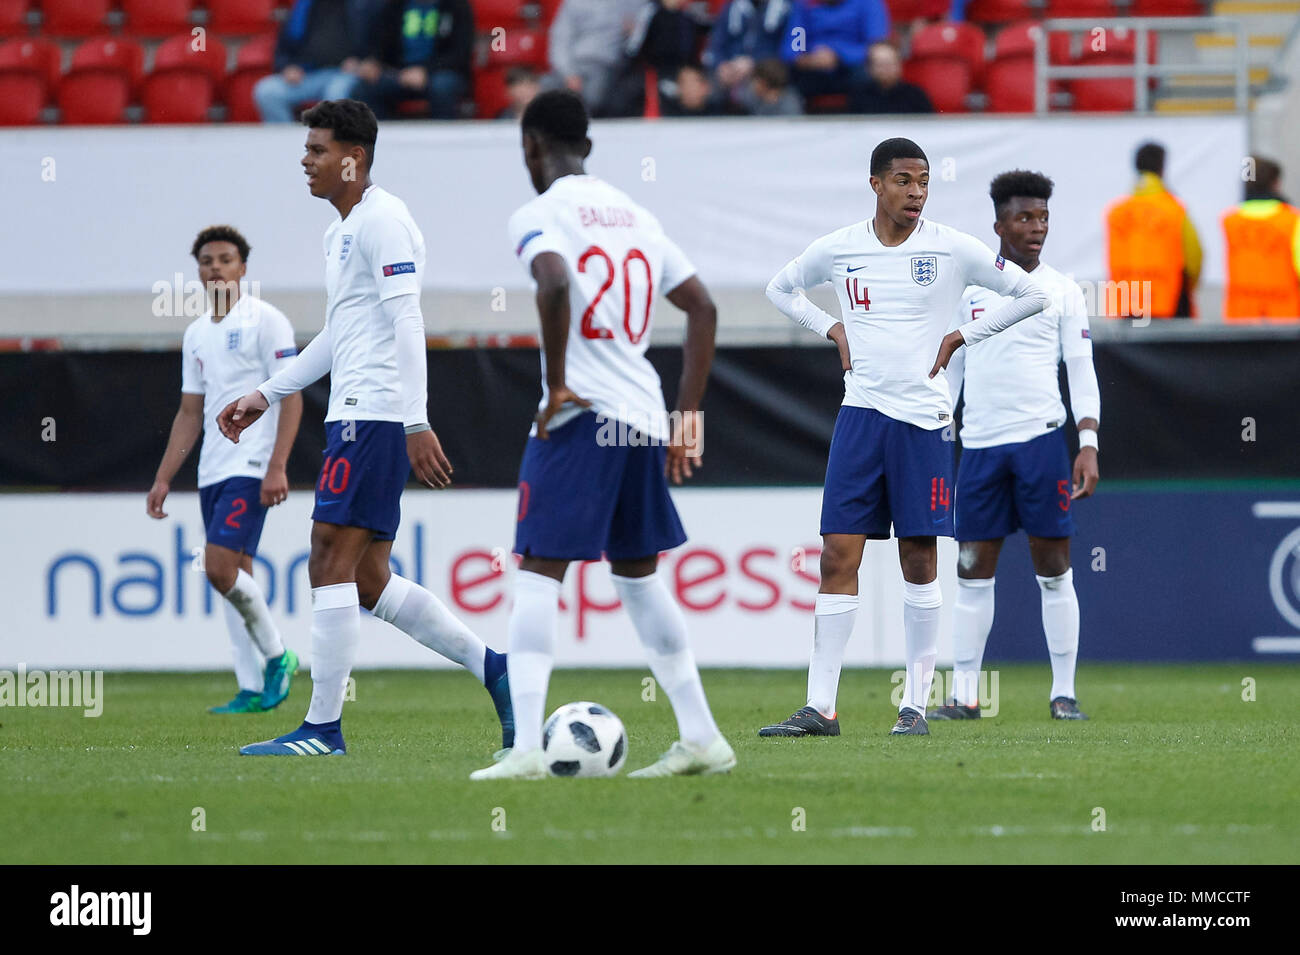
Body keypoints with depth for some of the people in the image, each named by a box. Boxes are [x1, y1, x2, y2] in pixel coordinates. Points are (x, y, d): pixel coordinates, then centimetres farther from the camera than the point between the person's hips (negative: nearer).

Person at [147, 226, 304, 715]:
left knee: (221, 566, -18)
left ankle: (276, 656, -2)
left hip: (251, 467, -8)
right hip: (211, 471, 8)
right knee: (232, 578, 5)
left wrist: (277, 467, -19)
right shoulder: (196, 334, 16)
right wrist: (163, 479, 15)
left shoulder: (265, 321, -5)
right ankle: (253, 689, 6)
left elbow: (291, 398, -10)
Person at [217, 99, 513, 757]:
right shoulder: (343, 230, 21)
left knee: (330, 565, -10)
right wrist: (267, 395, 30)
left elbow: (407, 325, -17)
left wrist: (416, 424, -23)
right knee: (368, 581, 8)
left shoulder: (382, 220, -10)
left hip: (374, 415, -10)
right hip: (355, 416, 10)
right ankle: (493, 667, 10)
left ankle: (322, 728, -9)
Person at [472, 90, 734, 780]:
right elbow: (703, 310, 16)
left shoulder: (540, 214, -4)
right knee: (637, 574, 18)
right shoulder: (635, 215, 17)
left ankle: (526, 747, -17)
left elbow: (555, 284, -25)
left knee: (538, 573, -7)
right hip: (644, 419, 7)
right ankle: (702, 740, 18)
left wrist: (555, 384, -15)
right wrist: (687, 419, 16)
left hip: (580, 415, -7)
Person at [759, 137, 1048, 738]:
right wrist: (834, 330, 8)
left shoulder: (951, 249, -3)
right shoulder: (838, 249, 4)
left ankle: (916, 703, 8)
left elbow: (1031, 294, 2)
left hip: (923, 417, -2)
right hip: (860, 412, 2)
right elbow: (781, 288, 23)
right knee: (838, 555, -4)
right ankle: (820, 707, -4)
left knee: (919, 558, 1)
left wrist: (959, 338, -1)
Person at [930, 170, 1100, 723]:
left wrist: (1089, 446, -7)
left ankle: (1063, 693, 2)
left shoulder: (1062, 292, 4)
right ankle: (965, 694, 6)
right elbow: (949, 367, 15)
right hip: (980, 444, 2)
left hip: (1041, 439, -2)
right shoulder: (969, 288, 11)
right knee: (973, 570, 2)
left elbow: (1082, 371, 3)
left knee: (1053, 567, -2)